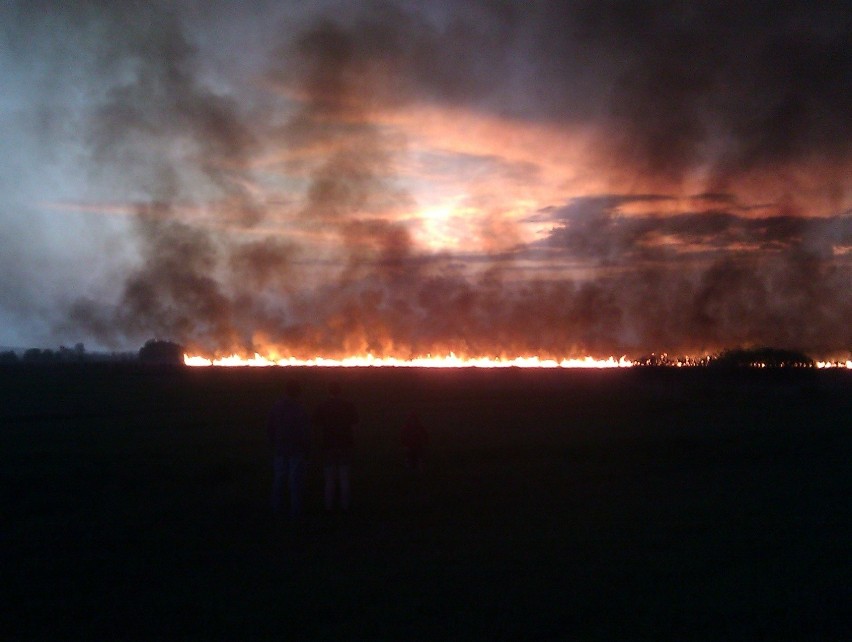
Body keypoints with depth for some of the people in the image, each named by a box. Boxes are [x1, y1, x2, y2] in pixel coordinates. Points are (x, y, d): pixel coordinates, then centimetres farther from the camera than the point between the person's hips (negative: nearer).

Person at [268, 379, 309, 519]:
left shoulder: (276, 406, 3)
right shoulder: (299, 408, -14)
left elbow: (271, 429, 6)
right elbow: (304, 431, -13)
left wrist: (273, 446, 14)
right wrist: (305, 450, -4)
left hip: (279, 450, 5)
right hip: (296, 450, -5)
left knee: (278, 478, 13)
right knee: (295, 480, 1)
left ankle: (276, 508, 17)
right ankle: (295, 510, 2)